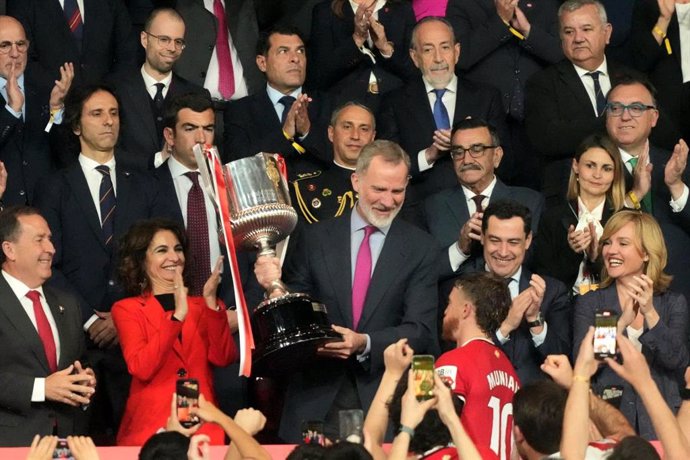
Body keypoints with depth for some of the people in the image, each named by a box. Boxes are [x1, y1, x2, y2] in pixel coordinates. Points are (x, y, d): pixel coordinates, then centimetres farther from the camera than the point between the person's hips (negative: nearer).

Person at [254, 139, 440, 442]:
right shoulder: (316, 239, 6)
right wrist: (274, 286, -12)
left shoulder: (421, 248, 2)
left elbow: (420, 330, -6)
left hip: (385, 404, -1)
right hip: (317, 403, 1)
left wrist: (364, 343, -22)